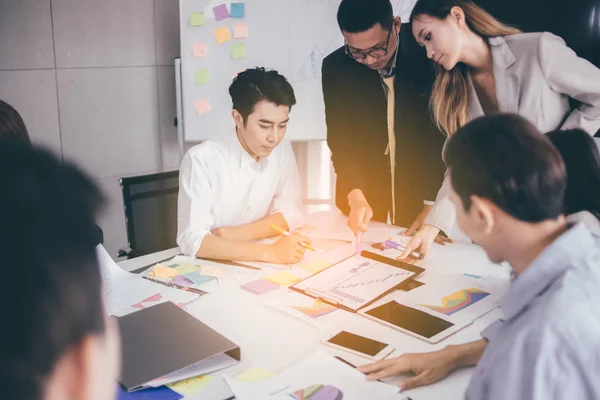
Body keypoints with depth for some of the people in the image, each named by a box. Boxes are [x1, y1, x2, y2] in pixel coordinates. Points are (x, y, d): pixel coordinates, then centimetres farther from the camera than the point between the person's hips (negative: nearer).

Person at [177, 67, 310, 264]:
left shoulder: (283, 150, -4)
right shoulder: (201, 160, -20)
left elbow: (291, 211, 0)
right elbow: (193, 240, -27)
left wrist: (239, 233, -15)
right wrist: (270, 252, -34)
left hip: (252, 263, 6)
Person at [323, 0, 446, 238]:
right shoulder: (335, 67, -11)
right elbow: (341, 139, -11)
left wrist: (433, 203, -22)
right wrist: (356, 197, -26)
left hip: (423, 179, -1)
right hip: (363, 182, 2)